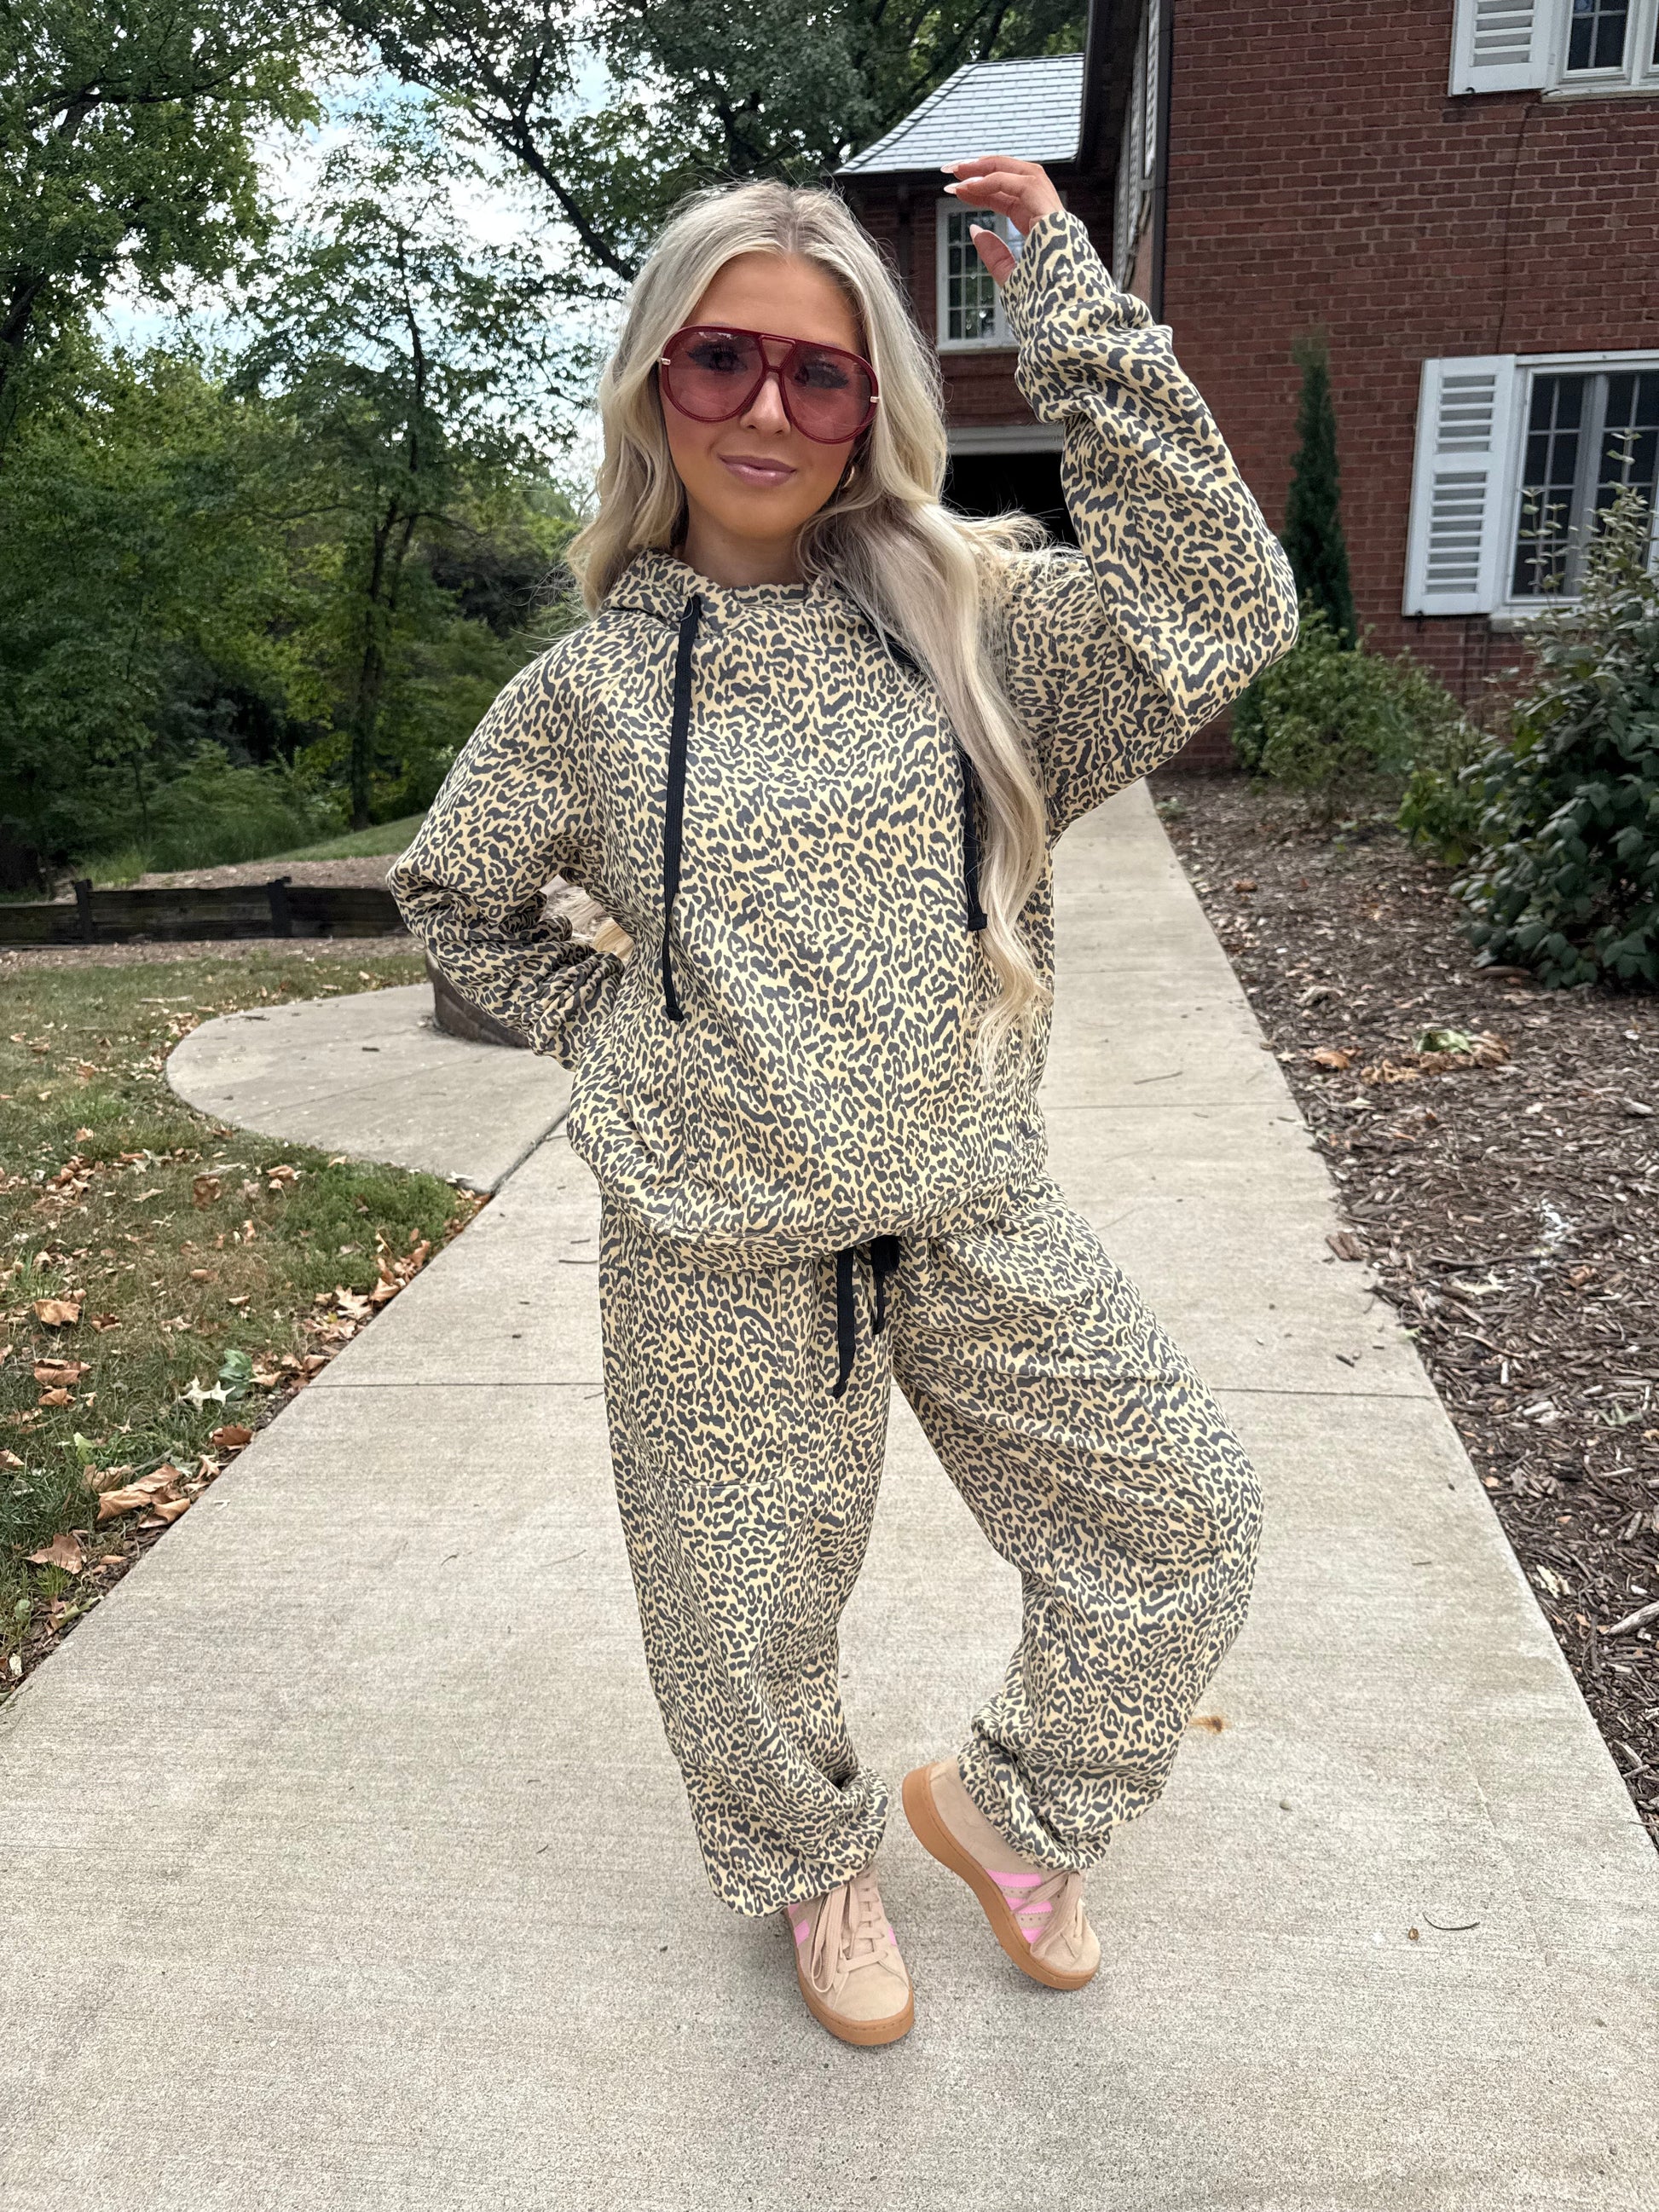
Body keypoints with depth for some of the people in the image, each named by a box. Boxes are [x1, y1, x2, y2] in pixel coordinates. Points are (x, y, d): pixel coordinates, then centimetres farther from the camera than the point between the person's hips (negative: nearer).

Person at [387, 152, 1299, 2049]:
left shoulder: (971, 616, 0)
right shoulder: (591, 689, -1)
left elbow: (1221, 612, -16)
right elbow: (453, 895, 13)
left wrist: (1071, 307, -13)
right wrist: (610, 1034, 1)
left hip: (973, 1220, 2)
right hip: (718, 1261, -1)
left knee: (1185, 1524, 5)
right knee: (747, 1618, 13)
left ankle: (995, 1799, 33)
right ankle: (814, 1864, 47)